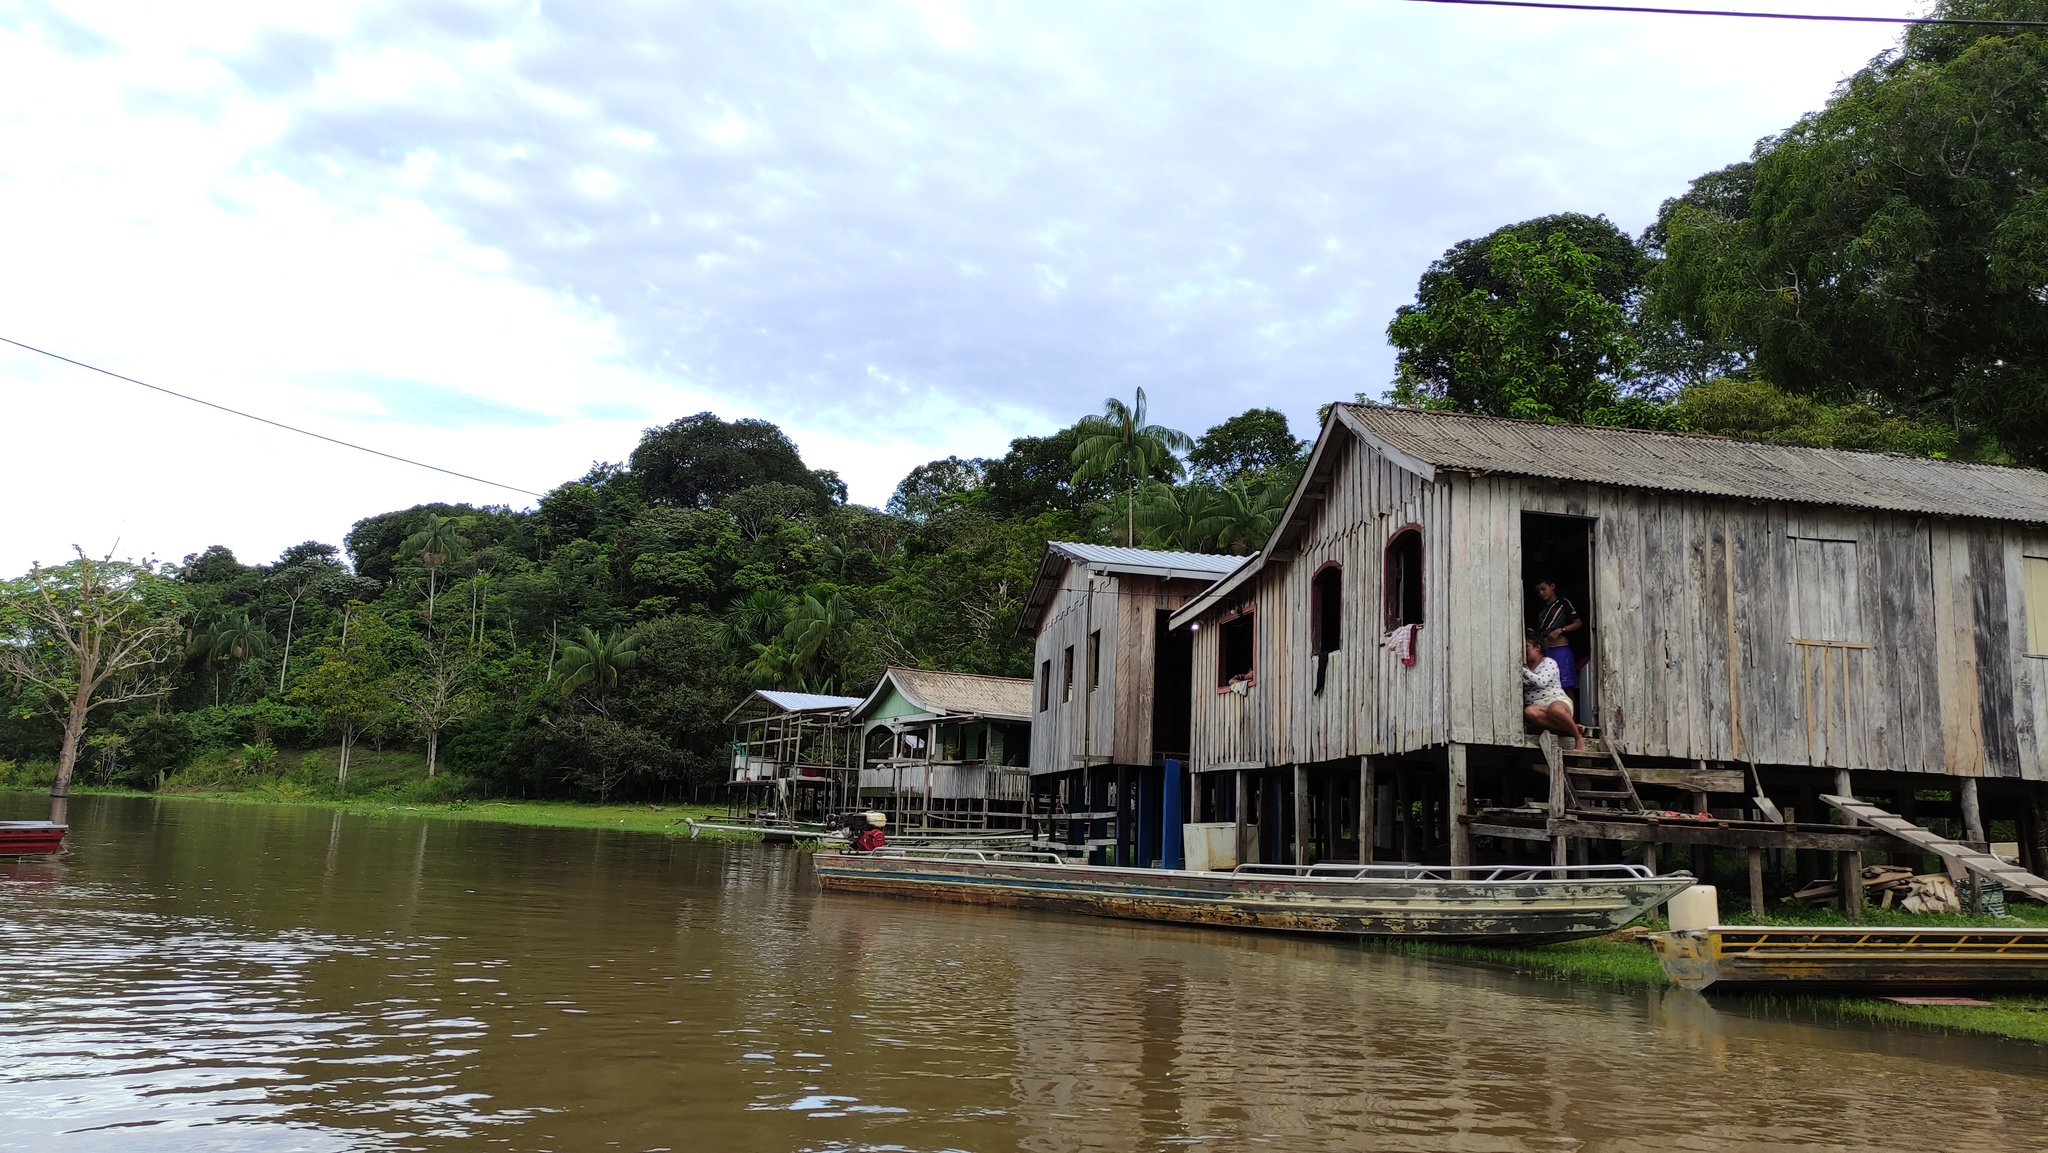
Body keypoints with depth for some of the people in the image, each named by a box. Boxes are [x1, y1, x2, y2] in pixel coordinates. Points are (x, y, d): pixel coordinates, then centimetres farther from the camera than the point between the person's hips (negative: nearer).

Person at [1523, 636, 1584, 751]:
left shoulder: (1549, 662, 4)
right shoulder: (1525, 666, 21)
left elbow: (1540, 682, -14)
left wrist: (1523, 670, -10)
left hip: (1556, 700, -4)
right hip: (1536, 705, 4)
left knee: (1555, 709, -44)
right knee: (1529, 712, -38)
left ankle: (1578, 736, -22)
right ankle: (1570, 729, -33)